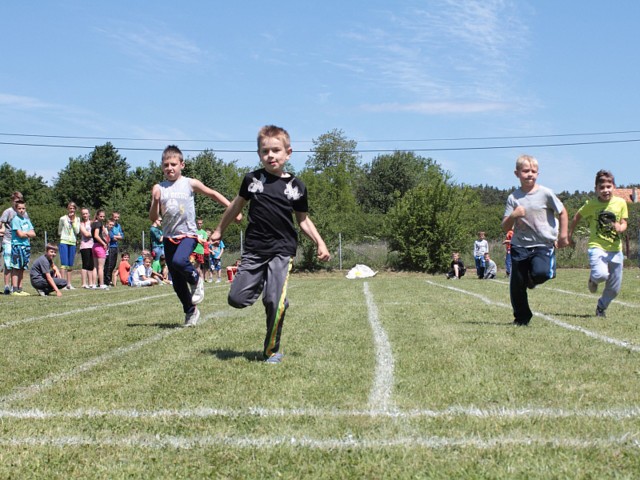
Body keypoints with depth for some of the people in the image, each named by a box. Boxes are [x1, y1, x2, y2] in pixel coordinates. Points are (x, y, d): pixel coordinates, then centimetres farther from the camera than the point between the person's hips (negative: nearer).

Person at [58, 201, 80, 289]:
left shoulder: (77, 219, 10)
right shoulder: (63, 219, 0)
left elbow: (77, 231, -2)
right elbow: (59, 232, 11)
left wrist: (73, 221, -6)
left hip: (73, 243, 4)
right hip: (64, 242, -4)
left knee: (70, 265, 7)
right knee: (64, 264, -12)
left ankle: (69, 284, 11)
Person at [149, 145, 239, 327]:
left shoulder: (190, 184, -2)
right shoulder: (159, 188, 2)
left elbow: (213, 194, 8)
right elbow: (153, 218, 1)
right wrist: (155, 201, -18)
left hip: (188, 234, -3)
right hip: (169, 237, 3)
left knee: (178, 261, -32)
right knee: (177, 282, 8)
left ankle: (196, 279, -1)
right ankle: (190, 312, 26)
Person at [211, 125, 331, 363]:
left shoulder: (296, 186, 2)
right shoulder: (252, 179, 3)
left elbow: (303, 219, 12)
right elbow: (237, 205, 18)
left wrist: (319, 242, 0)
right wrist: (219, 230, 25)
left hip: (282, 250, -2)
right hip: (254, 249, 2)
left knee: (274, 302, -14)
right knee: (236, 299, -5)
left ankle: (272, 351, 6)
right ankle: (261, 284, 29)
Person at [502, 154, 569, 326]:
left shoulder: (546, 193, -4)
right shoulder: (513, 197, 1)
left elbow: (562, 212, 8)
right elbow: (505, 228, 0)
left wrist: (563, 235, 4)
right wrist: (513, 216, -19)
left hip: (543, 244, -2)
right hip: (520, 245, 2)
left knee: (541, 272, -27)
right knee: (516, 284, 2)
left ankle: (531, 280, 11)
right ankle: (521, 317, 22)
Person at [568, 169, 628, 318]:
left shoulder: (621, 203, -2)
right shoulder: (591, 204, -6)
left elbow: (624, 224, 3)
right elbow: (577, 217, 9)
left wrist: (620, 228, -20)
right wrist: (570, 235, 12)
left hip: (615, 248, 3)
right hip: (597, 246, -3)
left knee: (614, 288, 9)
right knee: (601, 275, -30)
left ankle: (601, 307, 38)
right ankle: (593, 279, 8)